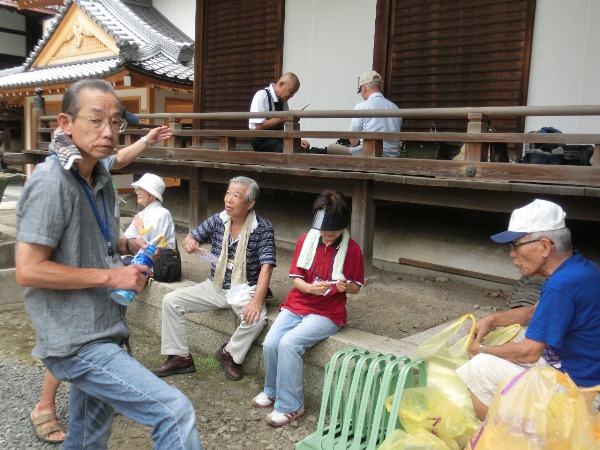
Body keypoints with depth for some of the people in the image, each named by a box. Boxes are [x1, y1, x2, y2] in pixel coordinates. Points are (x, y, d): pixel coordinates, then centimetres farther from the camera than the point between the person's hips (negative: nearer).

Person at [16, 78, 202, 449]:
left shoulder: (101, 178, 10)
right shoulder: (52, 182, -17)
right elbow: (28, 271, -20)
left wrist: (130, 246, 5)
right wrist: (111, 276, -17)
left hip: (100, 334, 9)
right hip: (77, 342, -9)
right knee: (175, 412, -16)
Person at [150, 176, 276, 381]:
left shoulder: (263, 228, -15)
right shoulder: (217, 220, -2)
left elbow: (266, 267, -21)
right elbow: (191, 237, 9)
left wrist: (256, 300, -33)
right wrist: (189, 242, -19)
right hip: (214, 287, 5)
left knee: (256, 318, -32)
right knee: (171, 301, -6)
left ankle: (229, 353, -1)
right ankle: (180, 357, 6)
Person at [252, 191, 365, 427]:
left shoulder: (351, 249, -8)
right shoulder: (306, 241, -1)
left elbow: (356, 287, 1)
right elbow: (295, 279, 1)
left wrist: (346, 286, -22)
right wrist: (310, 288, -21)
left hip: (327, 314, -4)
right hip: (296, 305, 4)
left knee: (289, 343, -26)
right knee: (270, 343, -18)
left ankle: (290, 405, -9)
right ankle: (272, 391, 12)